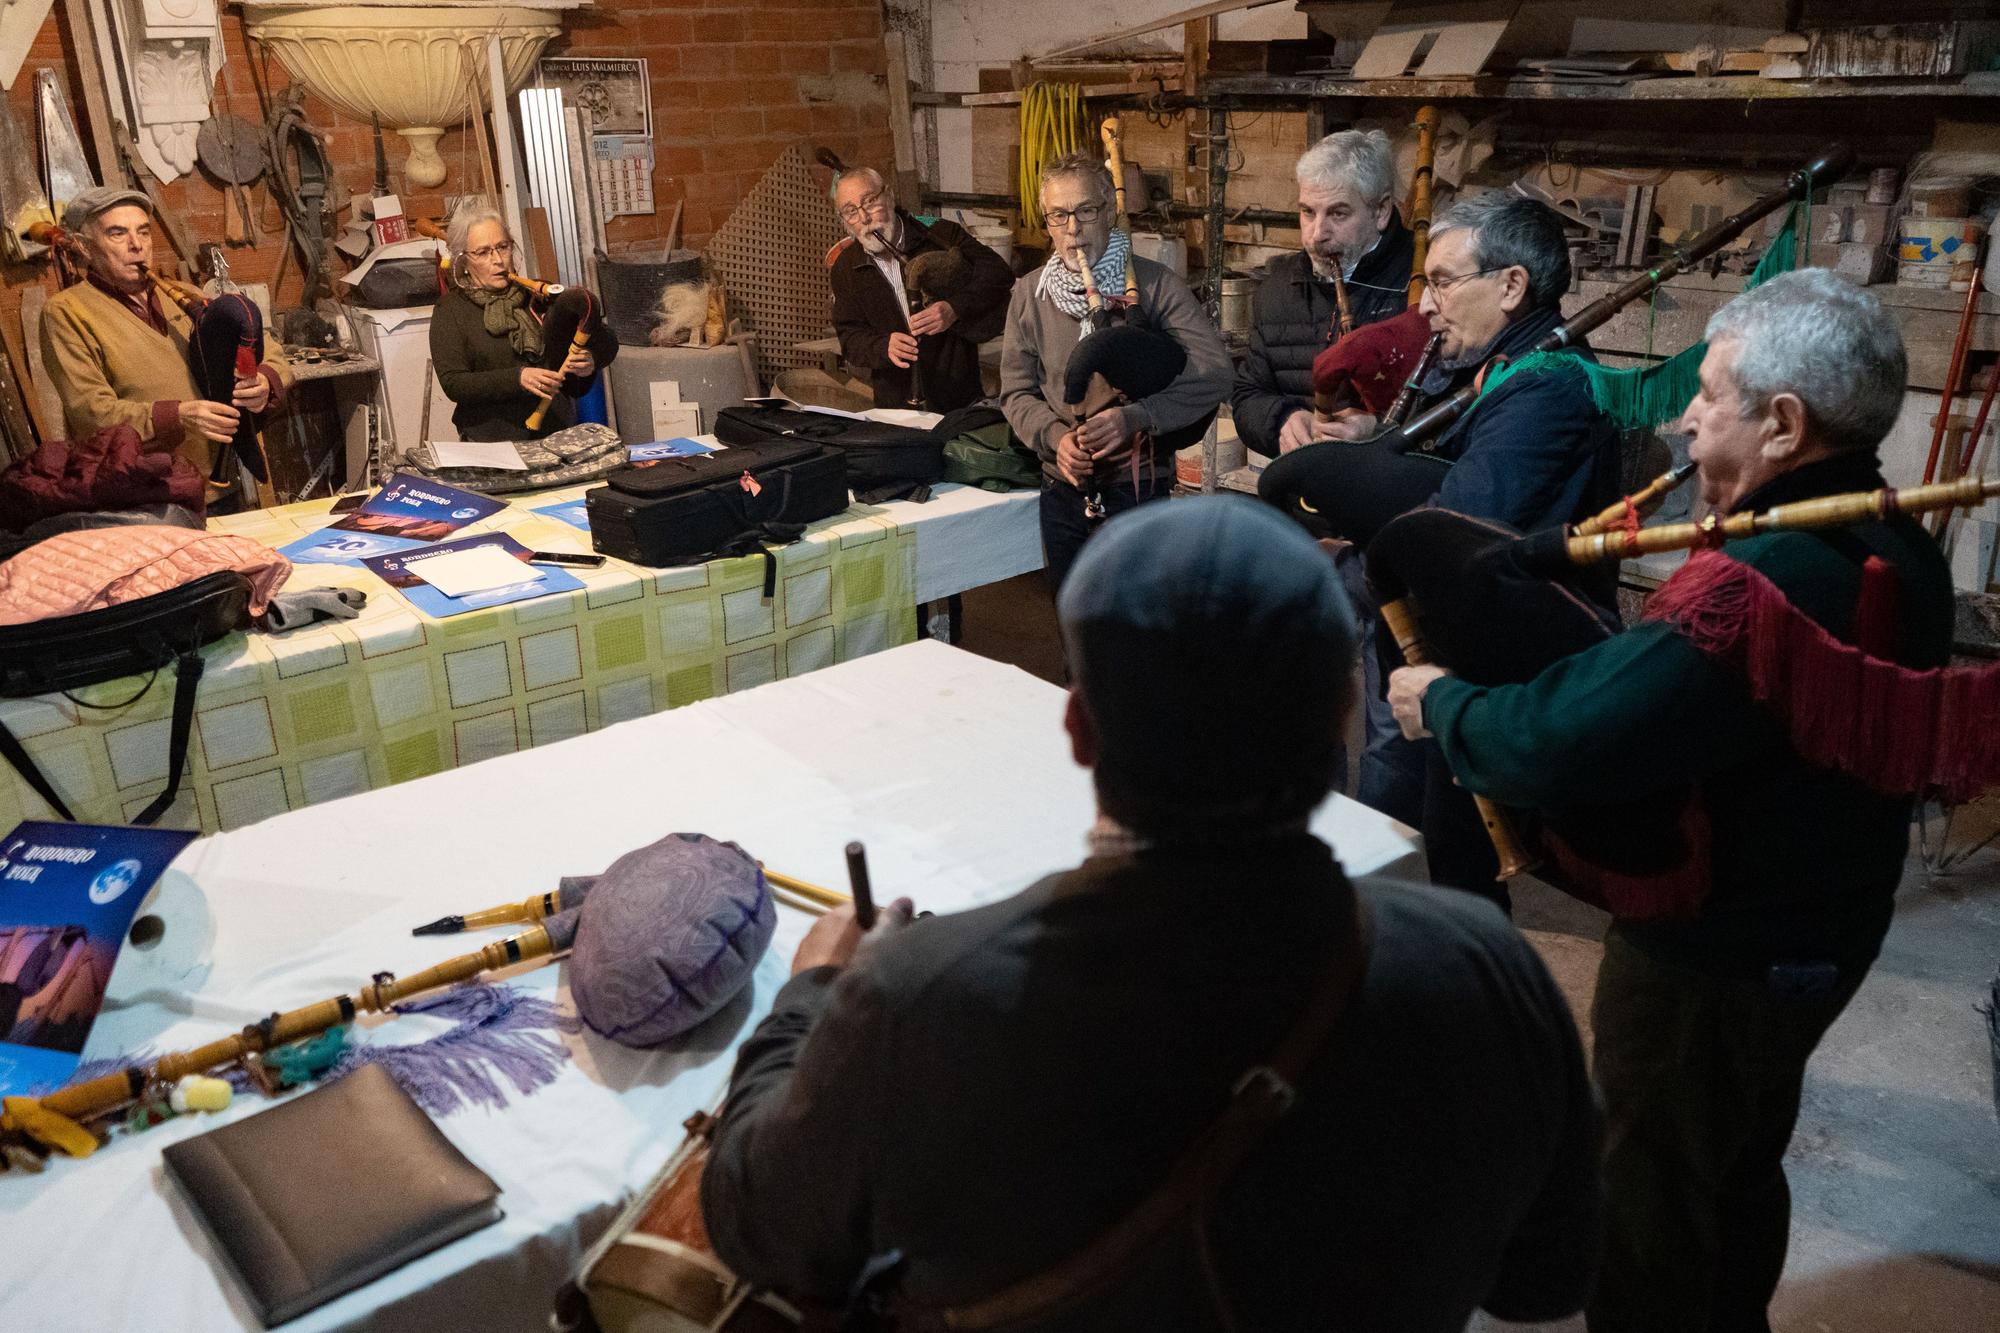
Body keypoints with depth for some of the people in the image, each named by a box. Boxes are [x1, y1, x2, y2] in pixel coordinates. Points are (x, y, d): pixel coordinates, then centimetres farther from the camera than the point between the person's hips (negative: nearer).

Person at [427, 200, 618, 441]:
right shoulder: (450, 309, 6)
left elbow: (608, 342, 13)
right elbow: (452, 383, -5)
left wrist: (590, 362, -10)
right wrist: (518, 379, -18)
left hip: (558, 433, 3)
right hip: (492, 441, -2)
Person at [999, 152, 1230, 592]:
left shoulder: (1154, 283, -9)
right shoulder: (1030, 293, 2)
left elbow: (1216, 371, -18)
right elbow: (1016, 392, 3)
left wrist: (1134, 416, -28)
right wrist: (1055, 436, -17)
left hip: (1138, 481, -3)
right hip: (1063, 486, 4)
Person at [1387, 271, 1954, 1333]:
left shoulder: (1755, 587, -34)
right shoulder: (1904, 554, -3)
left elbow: (1548, 748, -37)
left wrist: (1438, 700, -18)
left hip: (1707, 963, -9)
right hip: (1826, 934, 9)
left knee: (1650, 1217, 15)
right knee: (1744, 1172, 30)